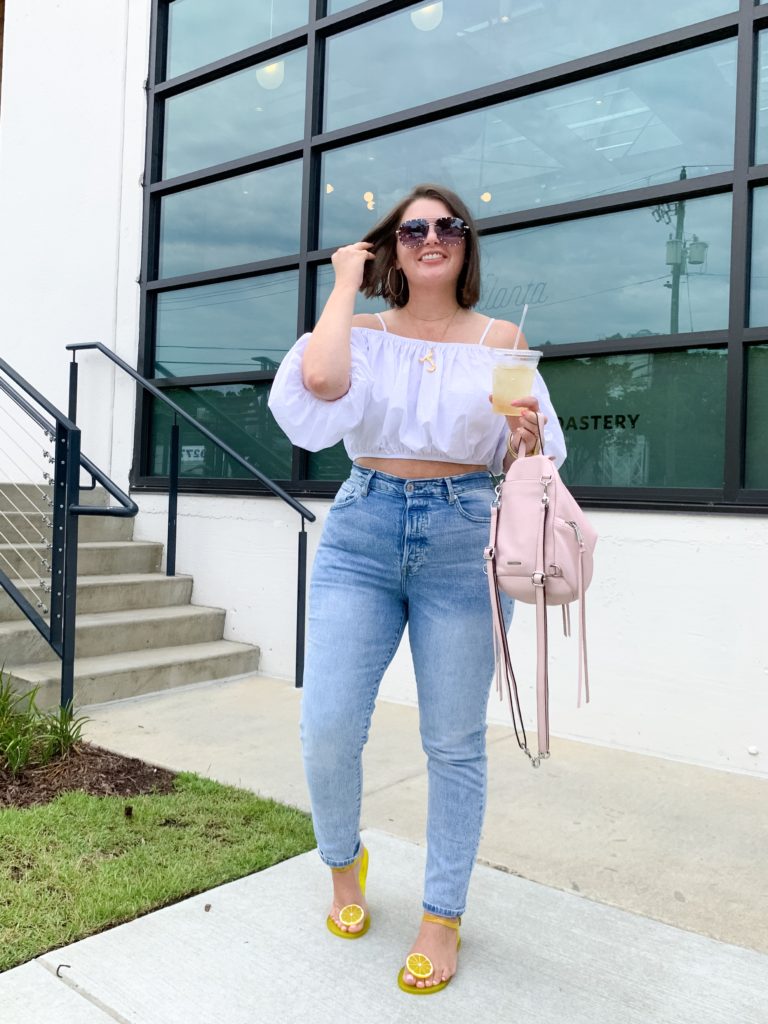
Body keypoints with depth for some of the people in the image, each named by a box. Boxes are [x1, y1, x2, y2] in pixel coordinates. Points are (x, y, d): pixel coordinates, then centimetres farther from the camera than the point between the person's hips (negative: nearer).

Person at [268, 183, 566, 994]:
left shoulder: (501, 339, 6)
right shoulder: (365, 331, 6)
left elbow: (528, 464, 7)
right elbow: (320, 379, -18)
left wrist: (525, 439, -17)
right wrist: (346, 280, -4)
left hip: (464, 538, 0)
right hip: (363, 531, 1)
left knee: (454, 742, 6)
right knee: (327, 729, -2)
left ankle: (443, 916, 25)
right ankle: (344, 865, 29)